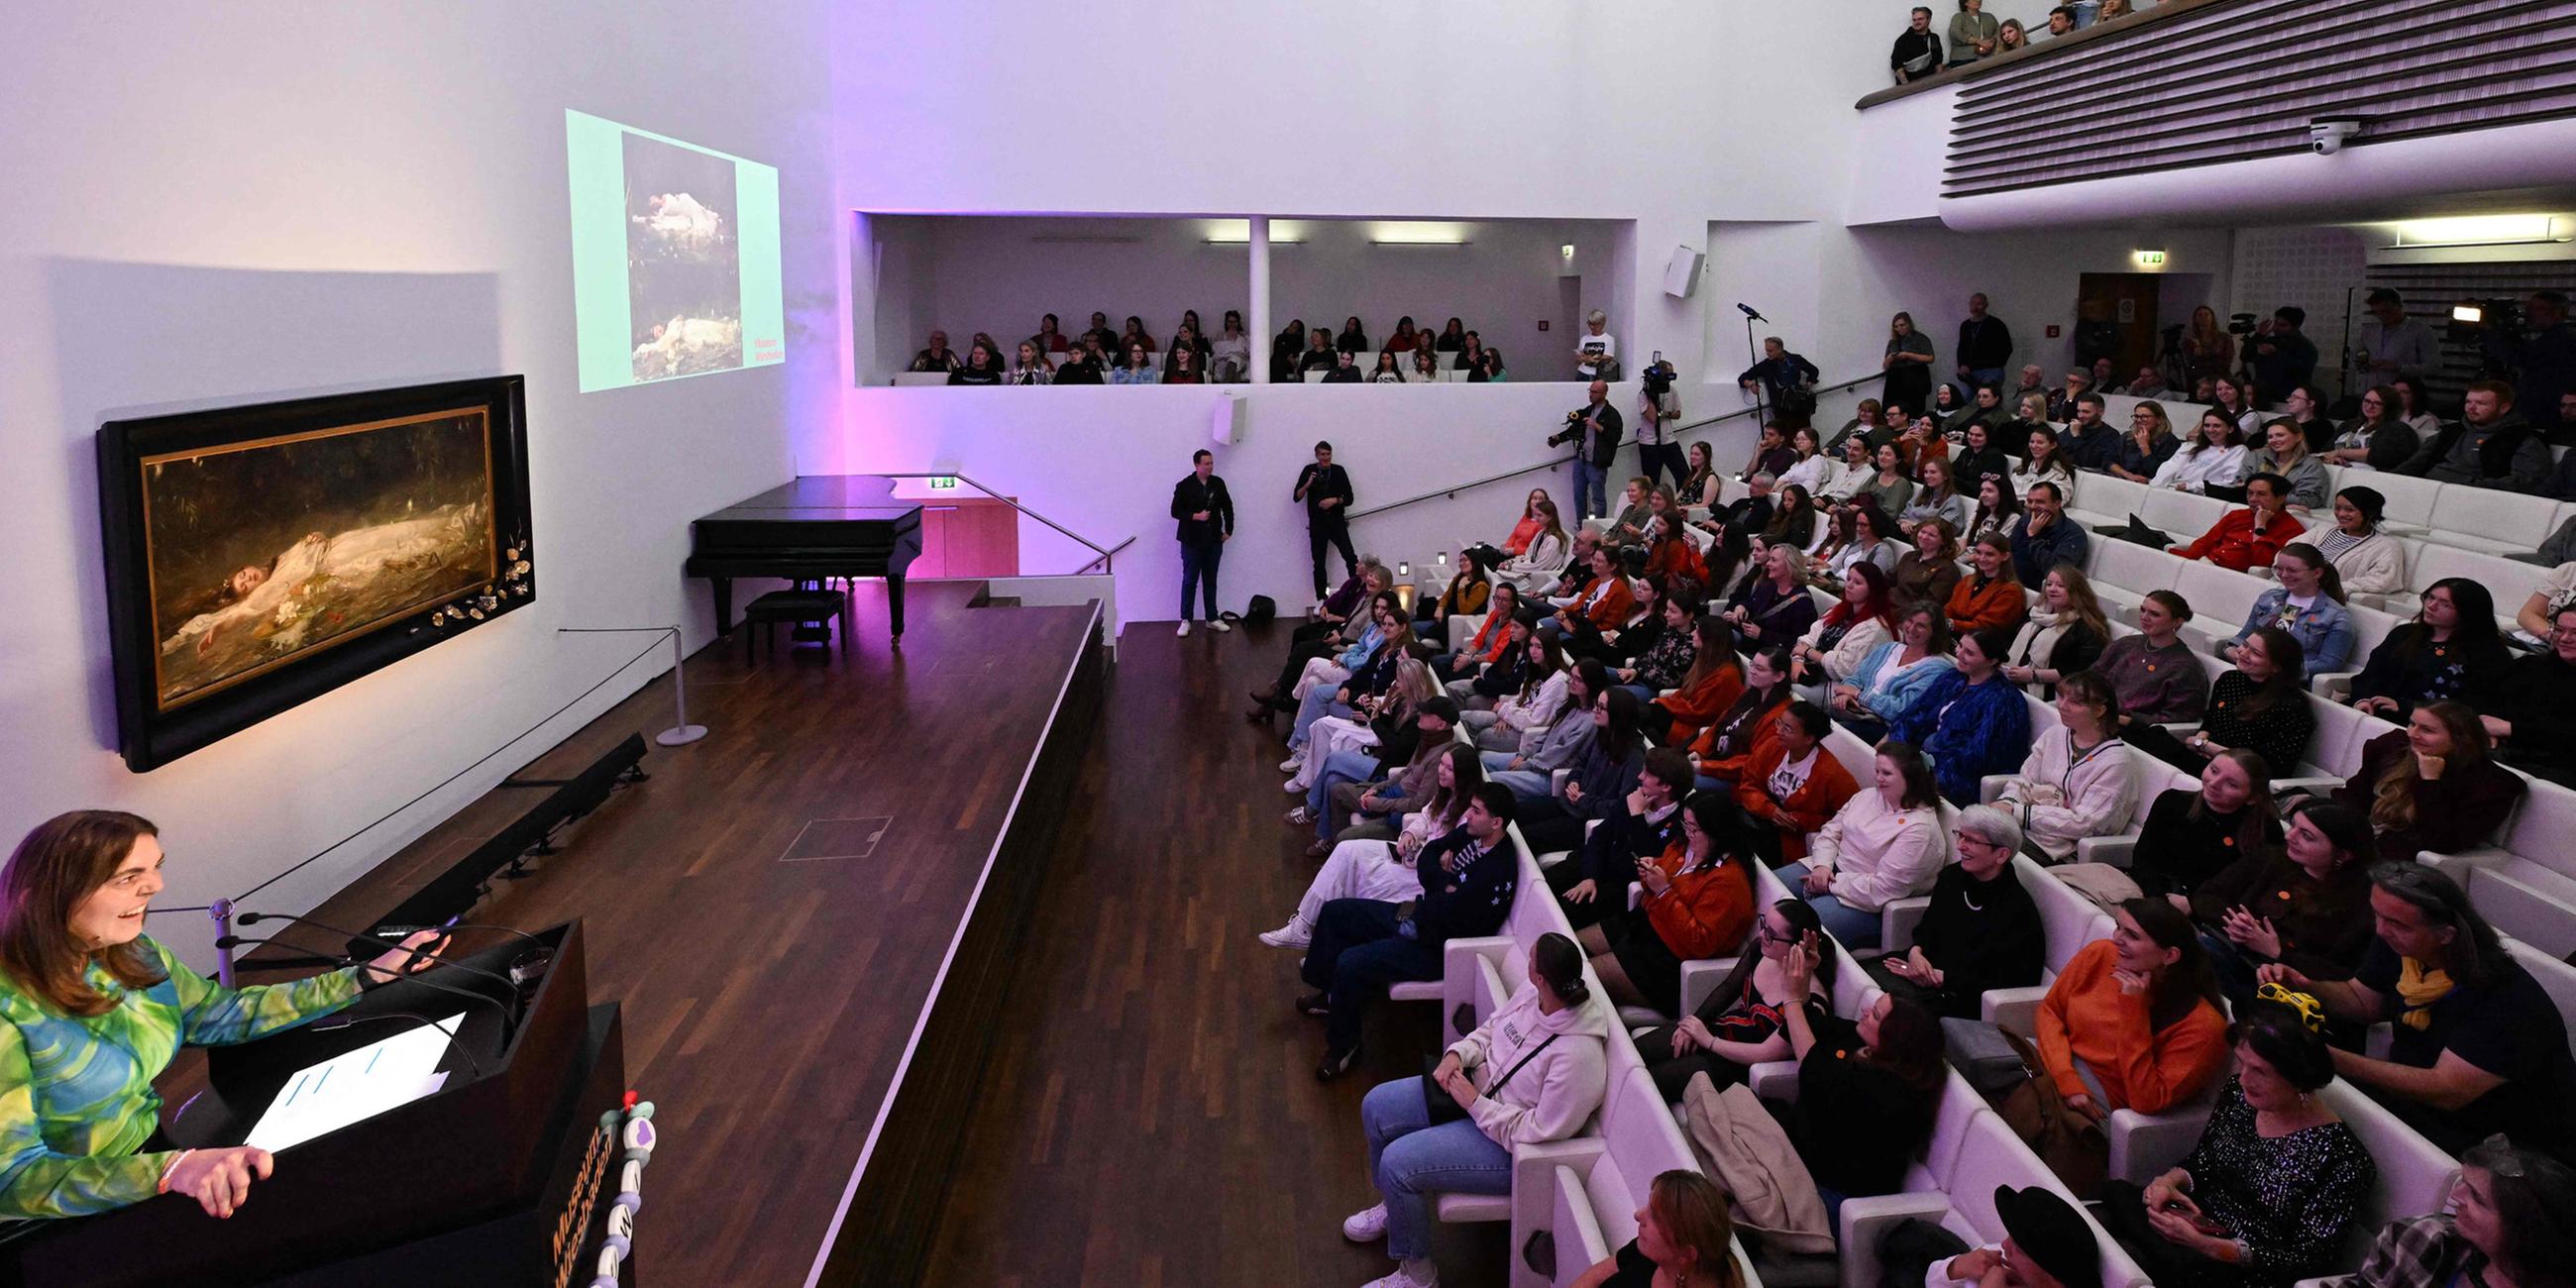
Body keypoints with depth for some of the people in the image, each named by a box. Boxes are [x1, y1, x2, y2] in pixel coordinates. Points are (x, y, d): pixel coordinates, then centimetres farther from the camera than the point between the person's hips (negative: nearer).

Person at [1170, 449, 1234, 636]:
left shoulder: (1218, 484, 4)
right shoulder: (1184, 486, -8)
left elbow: (1227, 507, 13)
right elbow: (1175, 511, -7)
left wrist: (1228, 530, 7)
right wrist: (1196, 516, -19)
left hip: (1214, 541, 4)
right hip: (1192, 542, -4)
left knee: (1210, 581, 11)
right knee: (1189, 581, 1)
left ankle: (1212, 619, 18)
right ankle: (1185, 621, 7)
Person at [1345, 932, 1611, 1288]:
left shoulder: (1579, 1055, -34)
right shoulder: (1531, 993, -10)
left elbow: (1537, 1132, -28)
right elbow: (1490, 1029, 9)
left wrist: (1475, 1103, -22)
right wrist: (1457, 1053, -9)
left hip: (1510, 1147, -9)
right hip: (1475, 1087, 9)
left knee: (1396, 1163, -18)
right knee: (1376, 1107, 8)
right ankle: (1394, 1207, 35)